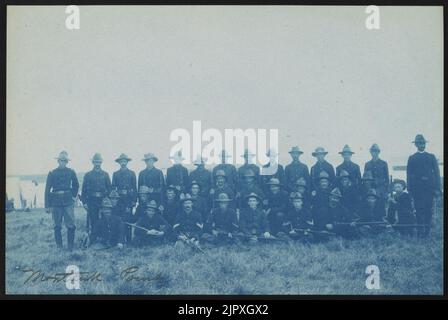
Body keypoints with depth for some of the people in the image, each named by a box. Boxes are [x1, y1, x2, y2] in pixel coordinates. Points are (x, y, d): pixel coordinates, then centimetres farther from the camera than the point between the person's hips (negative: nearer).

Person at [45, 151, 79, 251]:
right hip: (56, 202, 0)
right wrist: (47, 205, -2)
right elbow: (47, 190, 2)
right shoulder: (52, 173, 2)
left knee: (71, 225, -4)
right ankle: (59, 247, 15)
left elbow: (76, 185, 20)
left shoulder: (71, 172, 4)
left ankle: (70, 246, 8)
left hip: (68, 202, 0)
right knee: (57, 226, 6)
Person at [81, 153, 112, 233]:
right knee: (92, 221, 0)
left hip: (103, 201, 1)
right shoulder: (88, 175, 6)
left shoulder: (105, 174, 9)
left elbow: (109, 188, 9)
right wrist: (84, 202, -2)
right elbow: (84, 189, 4)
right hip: (92, 201, -1)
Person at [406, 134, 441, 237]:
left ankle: (427, 231, 4)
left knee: (428, 210, -2)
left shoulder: (431, 157, 14)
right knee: (419, 209, -7)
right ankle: (420, 231, -5)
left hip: (429, 187, 1)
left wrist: (437, 189, -1)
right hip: (417, 188, -1)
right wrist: (410, 189, -2)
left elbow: (436, 173, 9)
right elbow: (409, 174, 8)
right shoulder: (412, 158, 12)